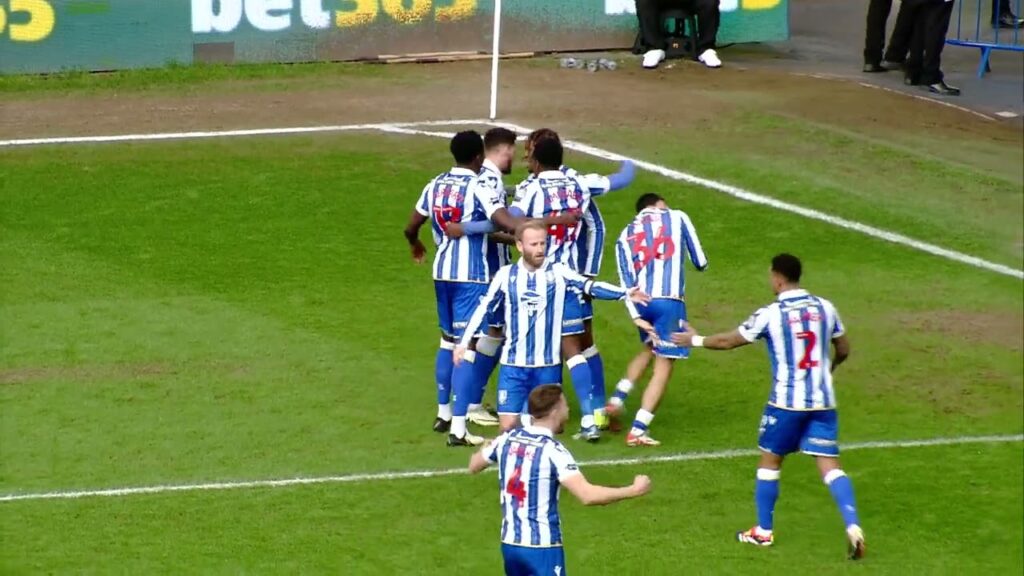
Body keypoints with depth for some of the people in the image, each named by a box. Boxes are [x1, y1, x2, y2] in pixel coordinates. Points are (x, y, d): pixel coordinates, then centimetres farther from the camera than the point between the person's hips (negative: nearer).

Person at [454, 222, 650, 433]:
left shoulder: (558, 272, -4)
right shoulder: (506, 275, 0)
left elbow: (591, 287, -15)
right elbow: (483, 309, 6)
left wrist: (625, 293, -29)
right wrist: (464, 342, 3)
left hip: (548, 366, 0)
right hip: (513, 366, 0)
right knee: (508, 425, -3)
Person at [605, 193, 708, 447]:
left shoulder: (625, 235, 20)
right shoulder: (677, 218, 12)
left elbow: (626, 281, 9)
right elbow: (700, 263, 13)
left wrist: (636, 317, 3)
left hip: (641, 301, 5)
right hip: (669, 300, -5)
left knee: (649, 349, 32)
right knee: (664, 366, 1)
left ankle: (617, 399, 23)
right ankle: (638, 430, -5)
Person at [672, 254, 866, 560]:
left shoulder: (770, 314, -10)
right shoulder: (825, 308, 2)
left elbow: (728, 341, 1)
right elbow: (843, 349, 13)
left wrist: (695, 340, 17)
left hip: (786, 402, -3)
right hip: (822, 401, 3)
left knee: (769, 461, 14)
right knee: (830, 465, 2)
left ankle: (763, 531, 23)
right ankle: (853, 526, -16)